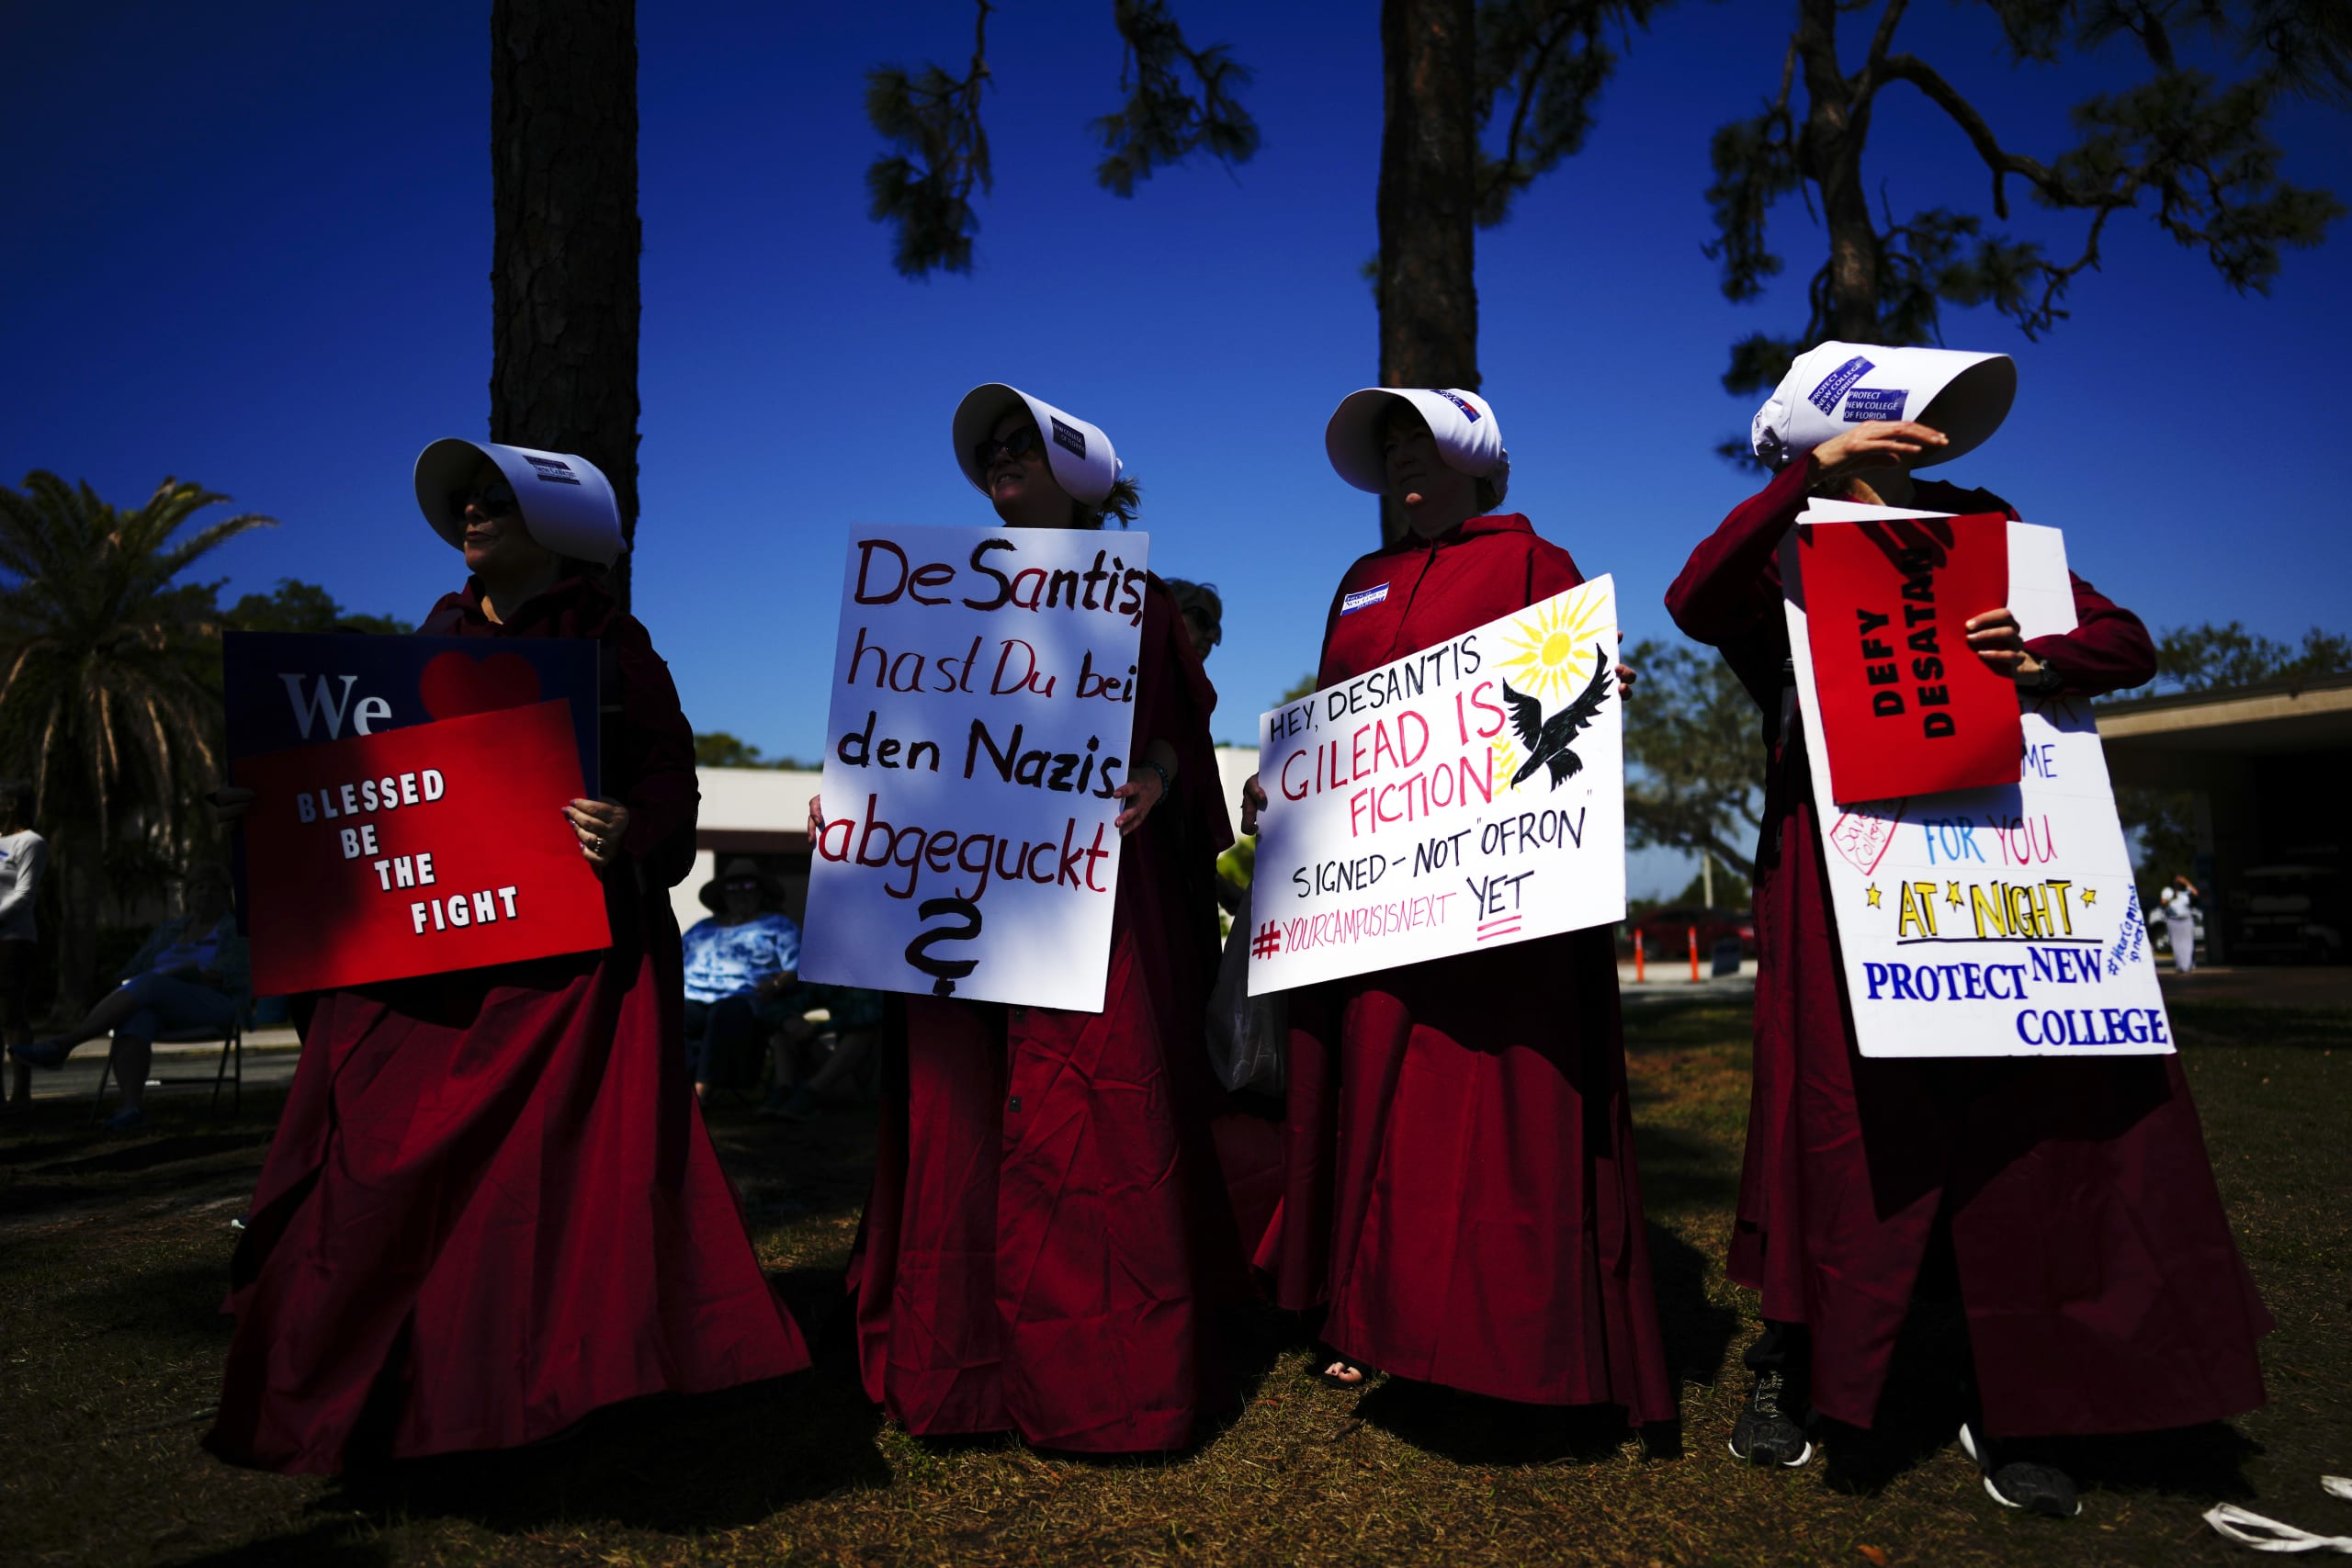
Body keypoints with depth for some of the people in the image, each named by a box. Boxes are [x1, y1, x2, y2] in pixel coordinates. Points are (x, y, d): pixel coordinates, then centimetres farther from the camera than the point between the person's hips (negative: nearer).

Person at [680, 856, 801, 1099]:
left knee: (727, 1014, -39)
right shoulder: (700, 930, 32)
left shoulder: (778, 926, 20)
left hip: (745, 999, -3)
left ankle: (701, 1089, -46)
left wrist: (775, 985, -15)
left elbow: (798, 968, 5)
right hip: (694, 1000, 4)